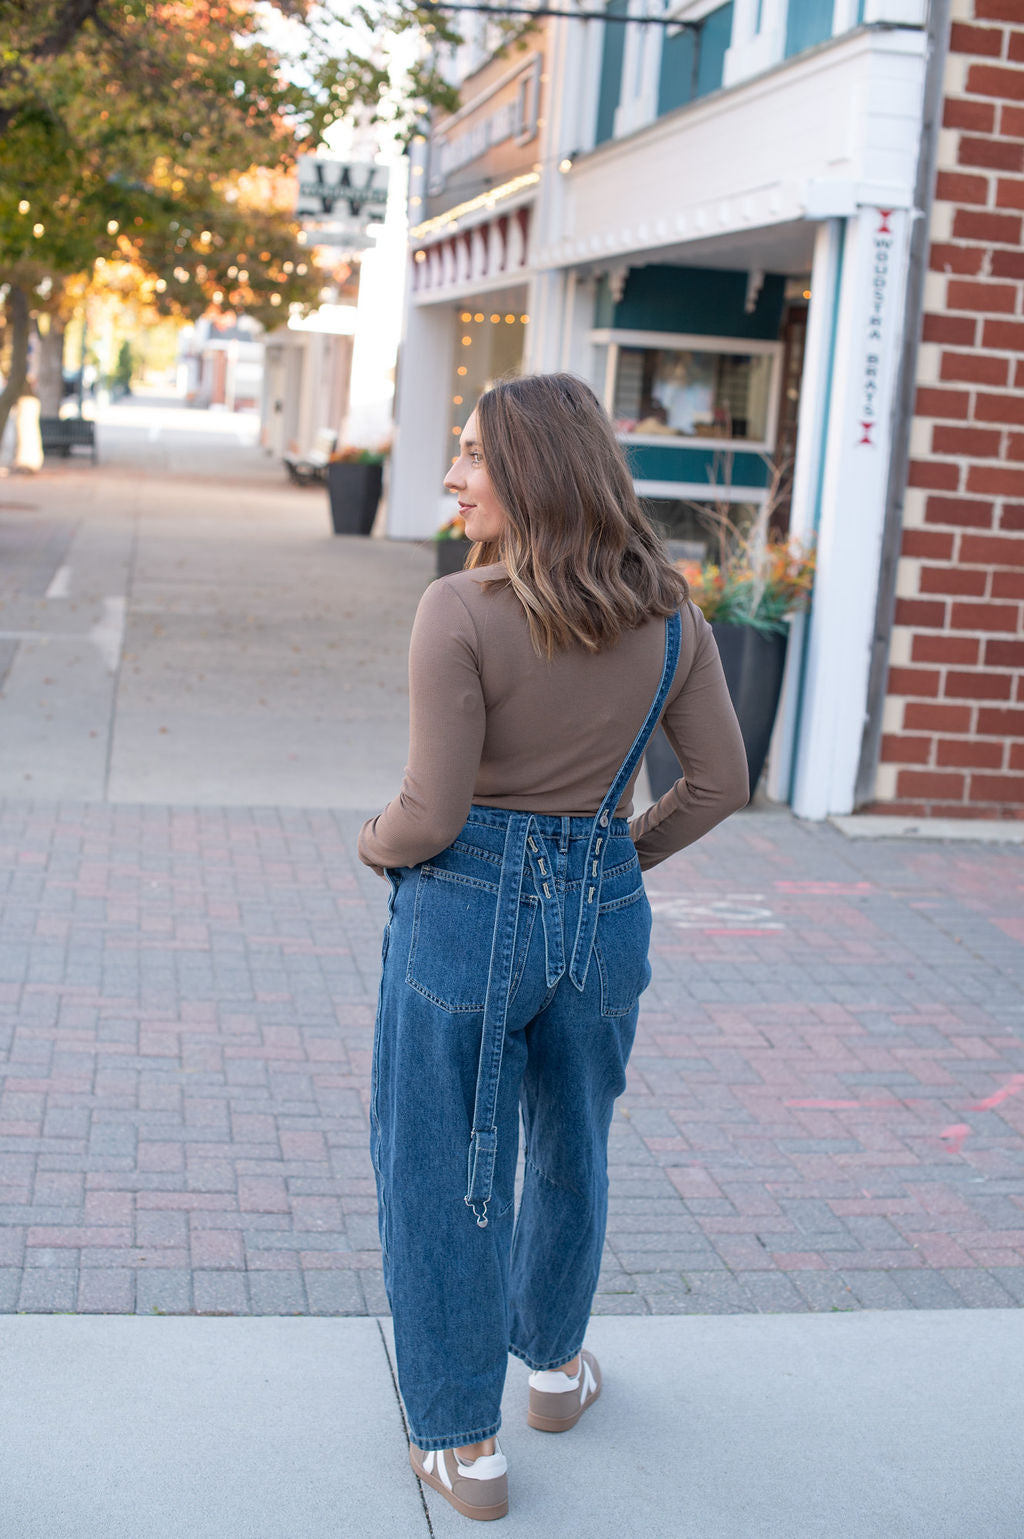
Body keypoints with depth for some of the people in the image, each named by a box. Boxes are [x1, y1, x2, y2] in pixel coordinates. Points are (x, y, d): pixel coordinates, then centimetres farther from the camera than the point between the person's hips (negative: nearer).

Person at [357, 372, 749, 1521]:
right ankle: (555, 1361, 46)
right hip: (602, 910, 5)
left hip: (466, 909, -5)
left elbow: (433, 814, -19)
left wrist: (374, 843, 2)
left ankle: (463, 1444, 22)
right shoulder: (667, 615, -3)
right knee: (570, 1144, 26)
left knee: (442, 1171, 11)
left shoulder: (460, 611, -19)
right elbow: (720, 782, 4)